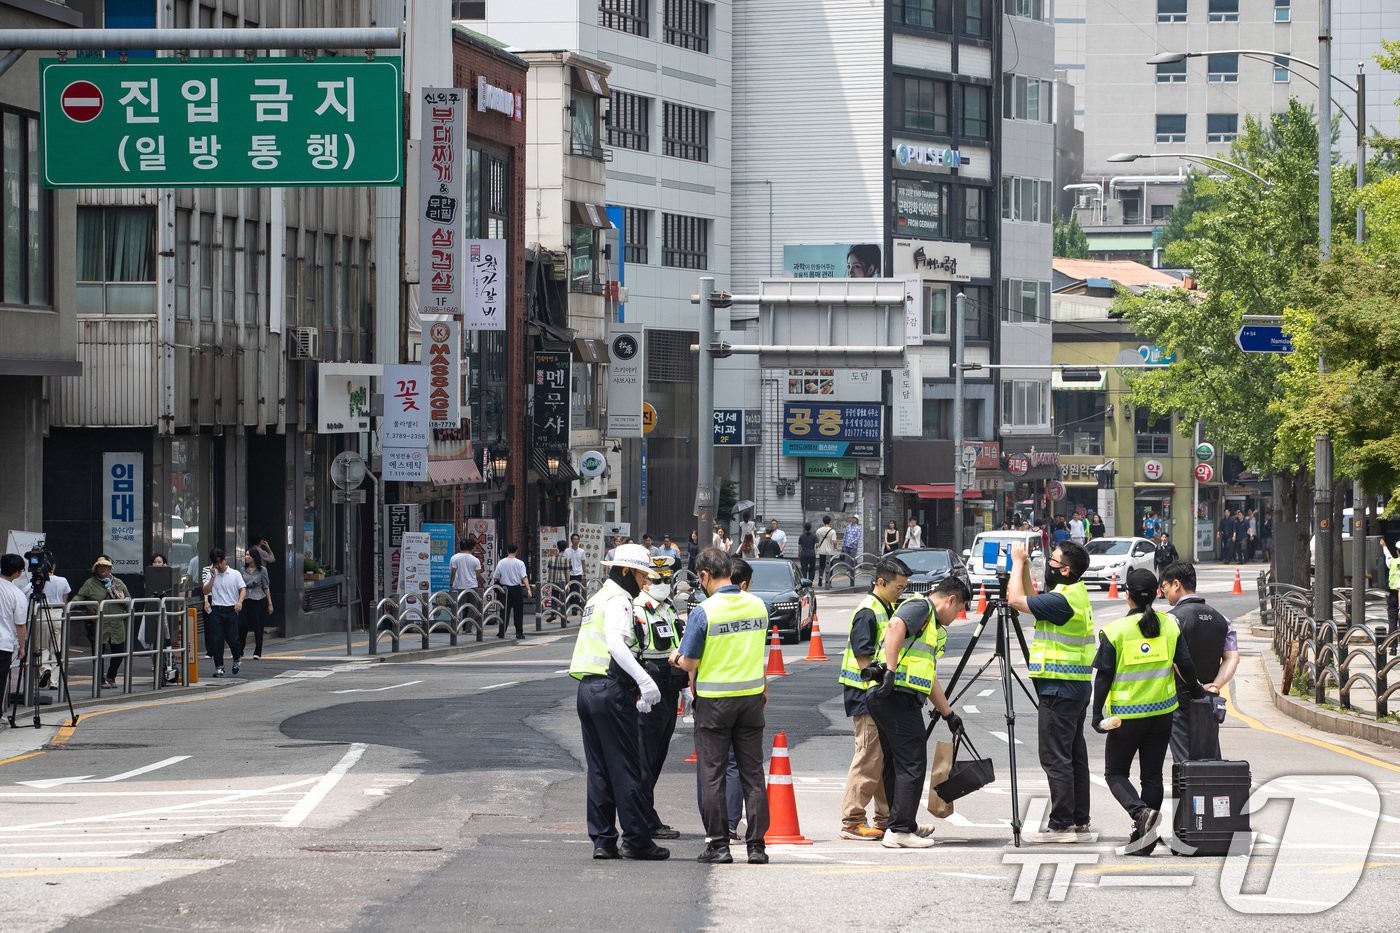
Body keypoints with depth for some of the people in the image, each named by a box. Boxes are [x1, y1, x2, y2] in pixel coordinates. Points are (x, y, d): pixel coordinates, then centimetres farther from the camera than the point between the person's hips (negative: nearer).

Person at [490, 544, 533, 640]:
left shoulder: (501, 563, -1)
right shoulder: (519, 563, -7)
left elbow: (495, 577, 3)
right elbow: (524, 577, -15)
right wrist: (528, 589, -17)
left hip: (505, 589, 2)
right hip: (516, 588, -2)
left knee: (505, 611, 7)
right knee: (518, 612, 6)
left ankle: (501, 632, 3)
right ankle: (519, 633, 6)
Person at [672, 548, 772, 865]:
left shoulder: (703, 612, -15)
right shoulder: (757, 605, 1)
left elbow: (688, 664, -11)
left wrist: (677, 657, 10)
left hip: (714, 701, -4)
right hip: (752, 696, 4)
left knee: (712, 774, 4)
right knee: (752, 773, 8)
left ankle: (718, 844, 4)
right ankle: (756, 845, 8)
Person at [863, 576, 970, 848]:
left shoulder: (934, 626, 28)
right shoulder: (920, 607, -2)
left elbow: (930, 677, 35)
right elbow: (895, 627, -24)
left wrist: (948, 713, 38)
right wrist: (890, 671, -30)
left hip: (886, 698, 10)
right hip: (897, 696, -10)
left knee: (896, 764, 16)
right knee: (912, 764, -10)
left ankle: (905, 824, 25)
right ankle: (900, 830, -12)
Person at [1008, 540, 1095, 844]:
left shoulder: (1062, 599, -19)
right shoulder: (1076, 593, 12)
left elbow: (1017, 601, -17)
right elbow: (1029, 601, 25)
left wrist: (1018, 563, -5)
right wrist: (1024, 567, 17)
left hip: (1059, 689, -10)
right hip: (1076, 687, 10)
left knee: (1056, 758, -7)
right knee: (1074, 755, 12)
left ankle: (1061, 824, -6)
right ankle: (1080, 822, 16)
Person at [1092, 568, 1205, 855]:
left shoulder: (1114, 630, -10)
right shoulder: (1170, 625, -1)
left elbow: (1104, 676, -10)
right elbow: (1186, 665, 1)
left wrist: (1097, 713, -6)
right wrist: (1195, 690, 20)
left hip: (1126, 714, -3)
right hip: (1161, 712, 4)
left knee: (1116, 773, 9)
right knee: (1152, 775, 11)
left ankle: (1141, 812, -17)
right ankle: (1145, 838, 9)